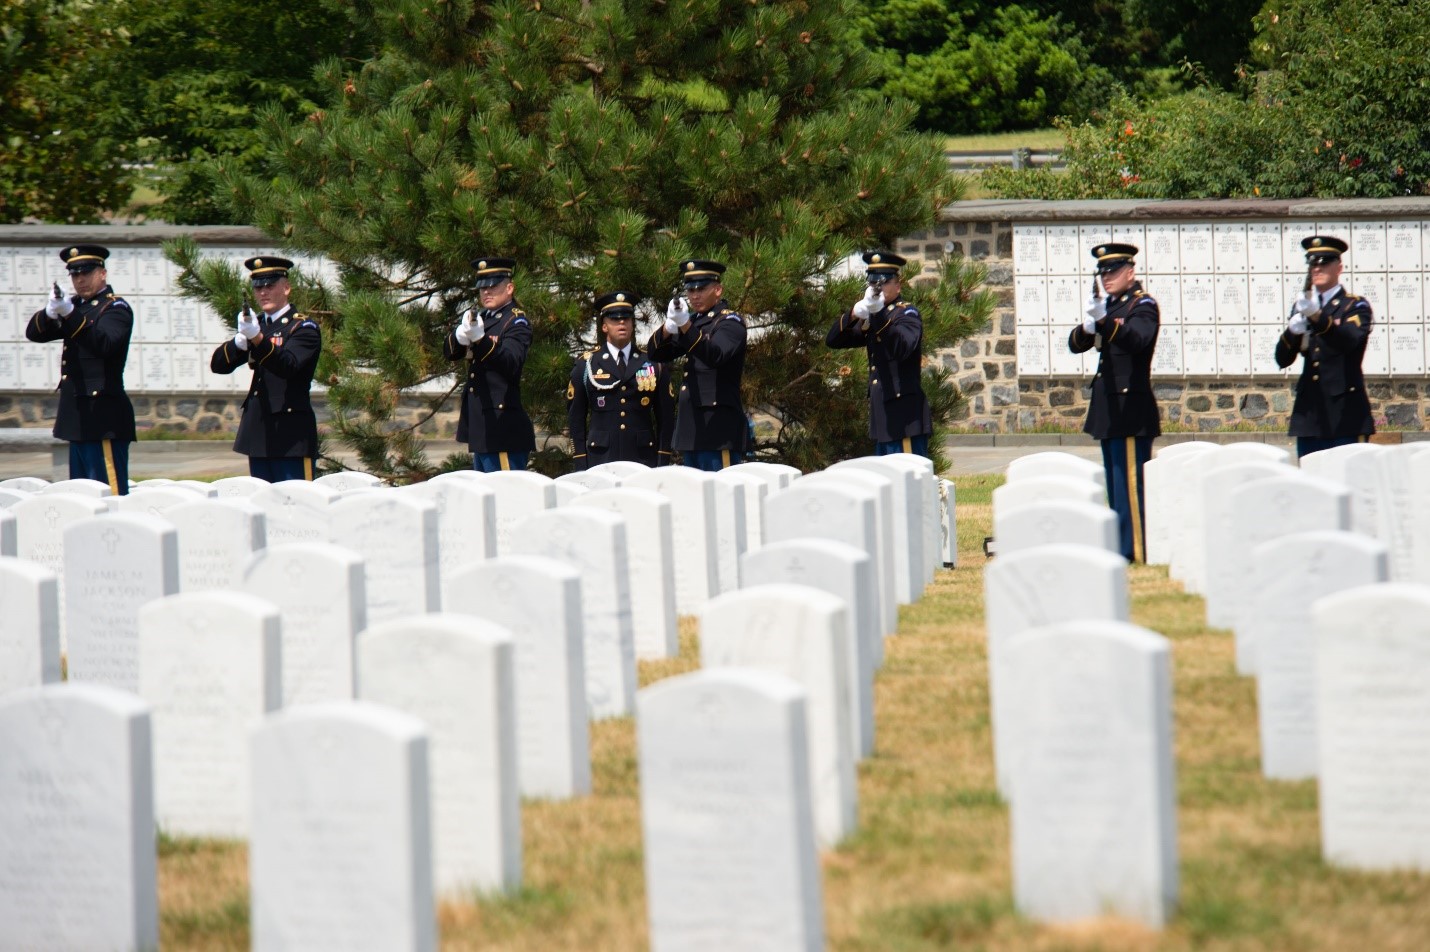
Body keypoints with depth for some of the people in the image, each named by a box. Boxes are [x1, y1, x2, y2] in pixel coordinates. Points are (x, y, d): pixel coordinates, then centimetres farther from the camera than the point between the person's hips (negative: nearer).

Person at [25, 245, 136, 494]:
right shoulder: (77, 305, 17)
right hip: (79, 418, 8)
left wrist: (70, 314, -33)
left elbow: (104, 343, -24)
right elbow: (34, 332, 9)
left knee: (109, 492, -11)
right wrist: (50, 312, -14)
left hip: (103, 416, -8)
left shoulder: (116, 308, -5)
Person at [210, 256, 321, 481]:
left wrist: (257, 338, -40)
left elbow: (288, 365, -24)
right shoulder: (258, 323, 14)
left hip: (290, 435, -7)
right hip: (259, 433, 7)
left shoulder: (304, 327, -5)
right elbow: (218, 364, 8)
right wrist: (239, 342, -14)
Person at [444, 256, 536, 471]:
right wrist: (460, 337, -17)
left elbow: (510, 363, -25)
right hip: (480, 427, 9)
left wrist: (480, 339, -41)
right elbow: (450, 352, 8)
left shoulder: (517, 322, -8)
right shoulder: (483, 318, 15)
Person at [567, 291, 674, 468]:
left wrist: (662, 462, 3)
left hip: (643, 459, 1)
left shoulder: (654, 365, 11)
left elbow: (665, 417, 11)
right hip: (601, 459, -1)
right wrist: (581, 465, 1)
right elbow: (575, 418, 9)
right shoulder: (586, 365, 9)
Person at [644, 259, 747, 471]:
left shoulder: (730, 322, -6)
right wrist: (668, 328, -11)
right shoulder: (696, 320, 17)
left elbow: (715, 355, -26)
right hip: (692, 429, 8)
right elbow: (655, 353, 11)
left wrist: (685, 325, -39)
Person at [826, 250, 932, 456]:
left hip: (904, 416, -9)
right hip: (882, 417, 9)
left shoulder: (907, 313, -6)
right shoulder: (871, 319, 17)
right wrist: (854, 314, -10)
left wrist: (879, 313, -38)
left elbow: (903, 348, -26)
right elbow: (833, 340, 9)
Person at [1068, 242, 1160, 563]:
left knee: (1130, 481, -10)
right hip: (1108, 407, 9)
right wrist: (1087, 328, -13)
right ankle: (1119, 546, 15)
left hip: (1131, 407, -9)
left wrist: (1103, 320, -42)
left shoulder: (1143, 305, -7)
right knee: (1115, 482, 11)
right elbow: (1075, 344, 11)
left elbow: (1137, 338, -28)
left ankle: (1135, 550, -10)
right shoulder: (1110, 305, 17)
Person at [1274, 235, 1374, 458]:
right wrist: (1292, 332, -15)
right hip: (1309, 414, 5)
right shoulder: (1301, 308, 15)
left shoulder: (1356, 306, 2)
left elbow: (1350, 340, -21)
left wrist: (1317, 316, -38)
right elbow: (1282, 360, 8)